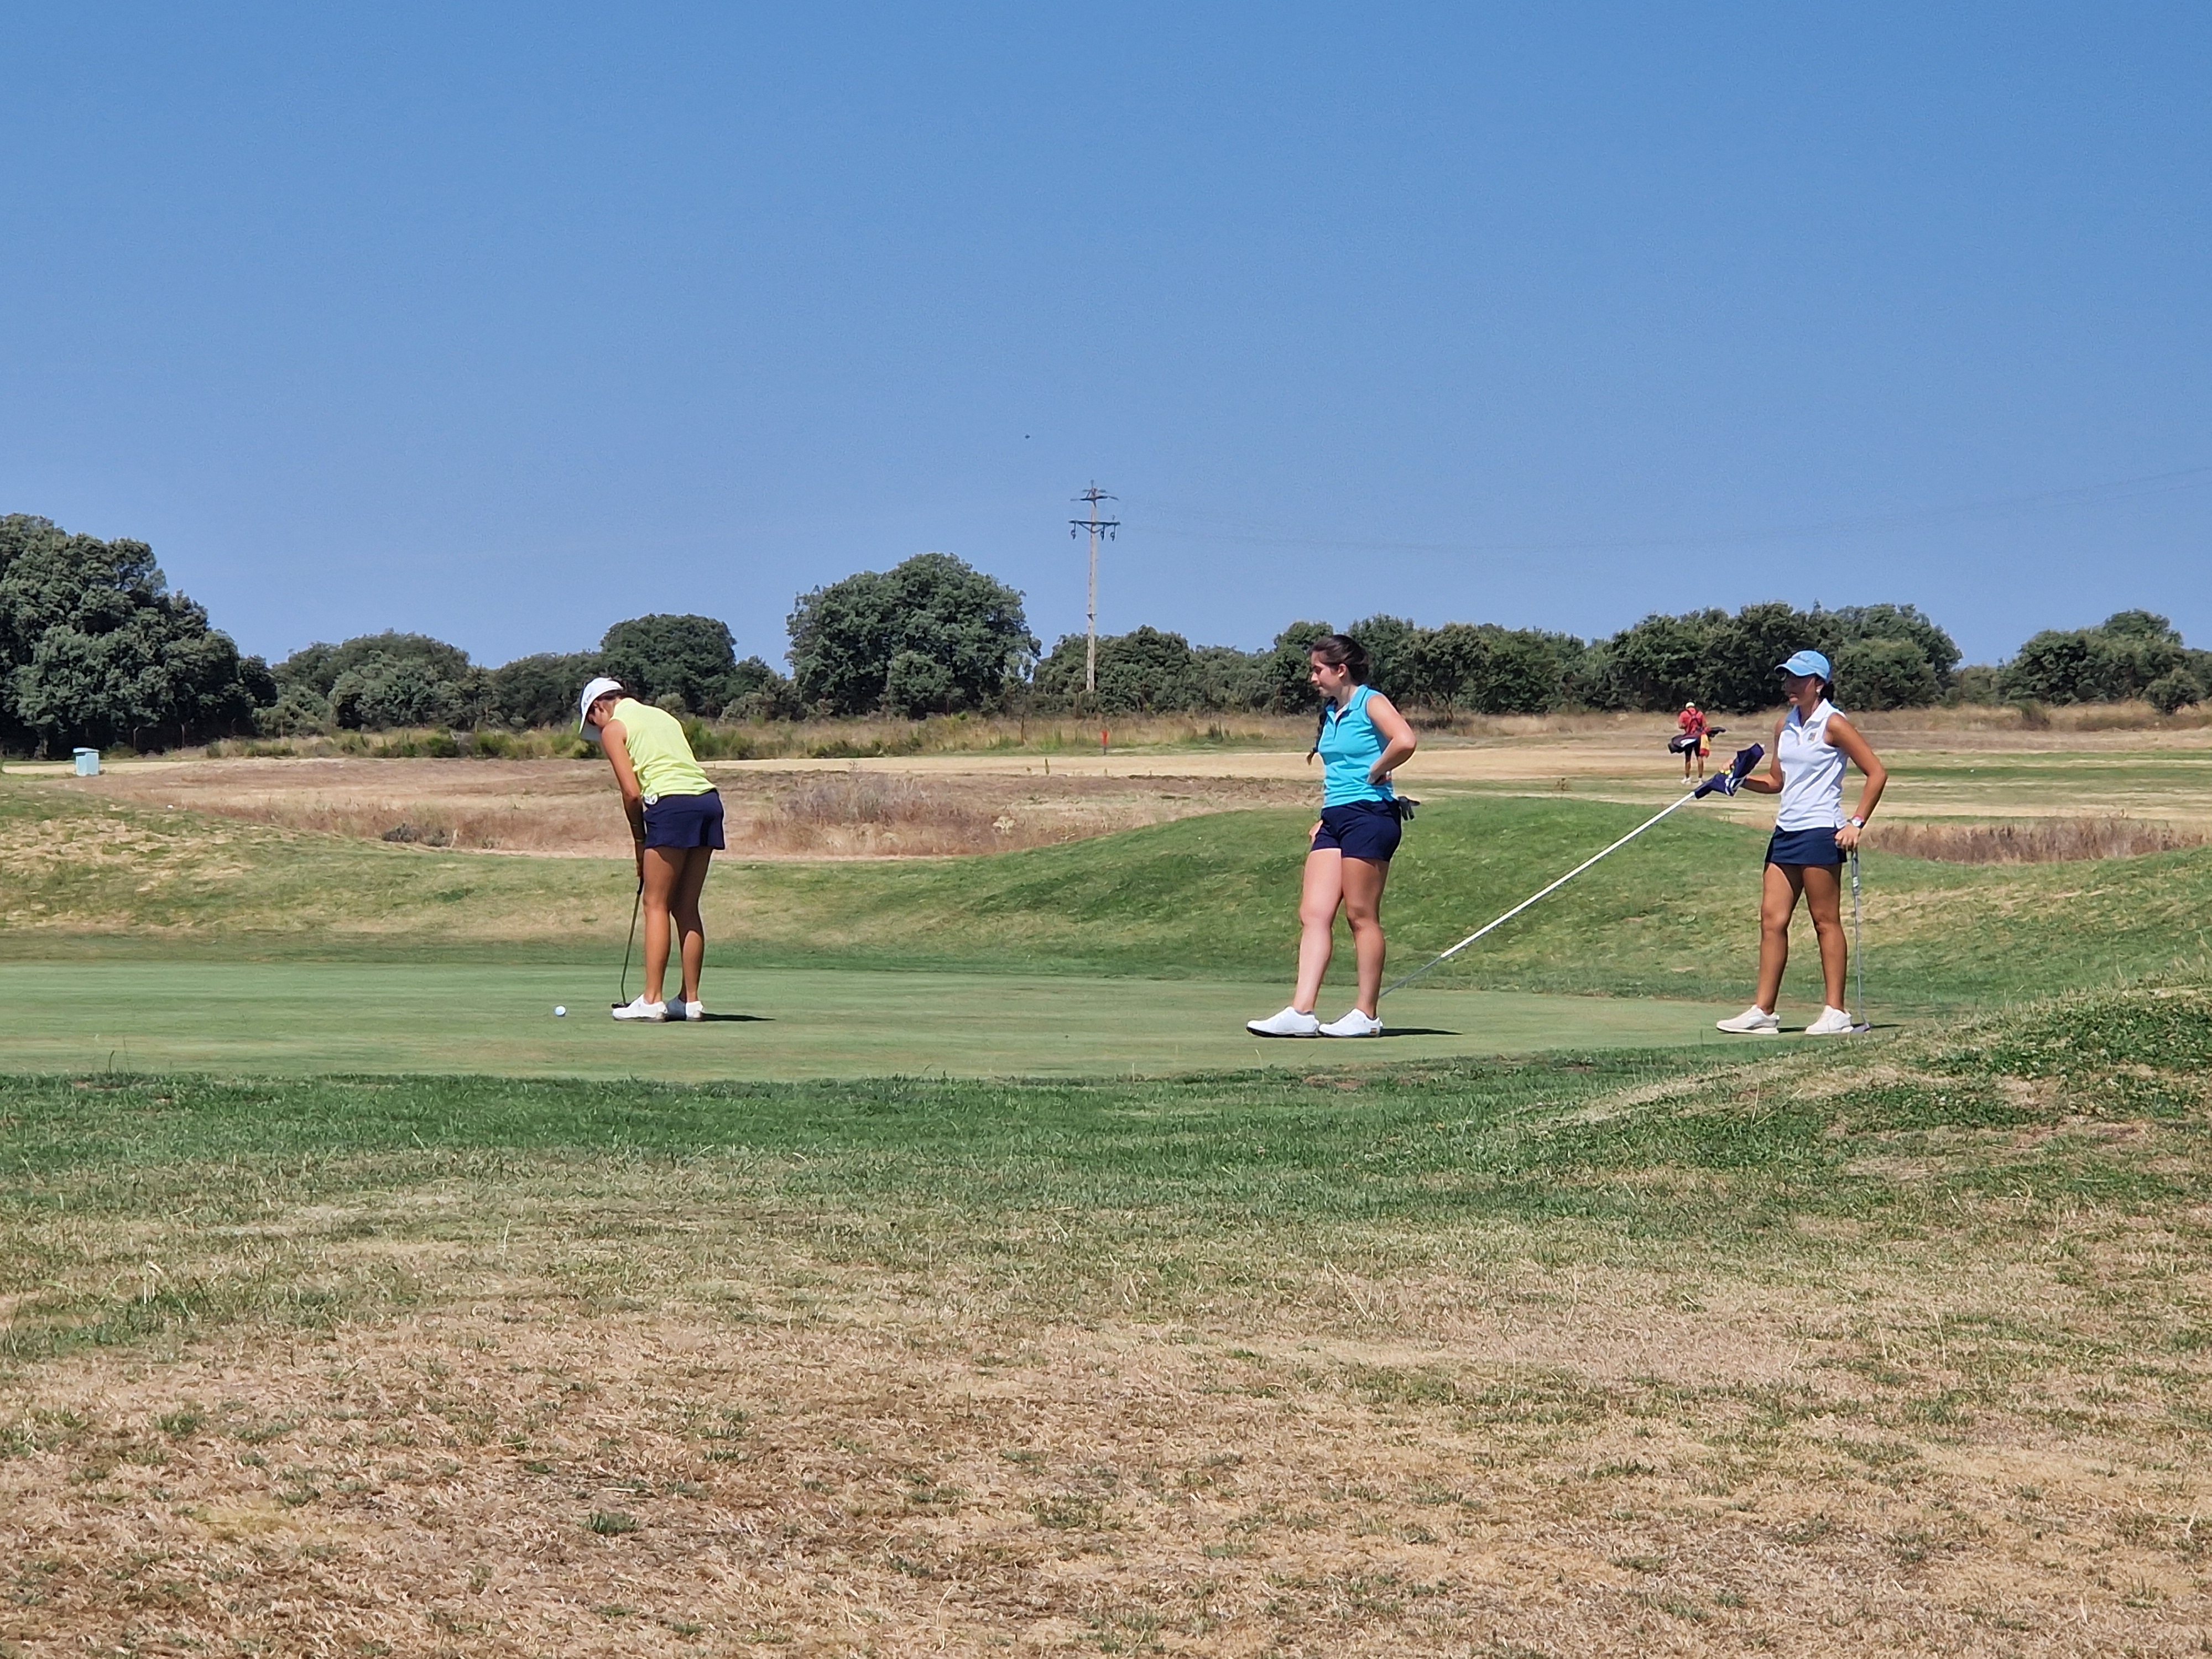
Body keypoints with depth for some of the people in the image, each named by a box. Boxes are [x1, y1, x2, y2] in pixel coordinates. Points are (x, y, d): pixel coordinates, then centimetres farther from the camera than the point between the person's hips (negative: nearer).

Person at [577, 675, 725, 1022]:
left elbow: (632, 792, -4)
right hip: (708, 800, 7)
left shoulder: (613, 729, 6)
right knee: (687, 908, 11)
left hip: (672, 805, -7)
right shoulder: (663, 716, 27)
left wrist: (639, 840, 8)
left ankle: (652, 1000, -6)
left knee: (657, 905, -3)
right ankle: (691, 1000, 10)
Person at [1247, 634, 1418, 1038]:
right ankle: (1301, 1012, -5)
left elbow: (1404, 741, -28)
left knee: (1361, 915, -3)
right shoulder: (1331, 711, 17)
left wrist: (1376, 773, -14)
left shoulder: (1371, 703, -8)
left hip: (1369, 816, -9)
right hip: (1335, 819, 9)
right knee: (1313, 914, 0)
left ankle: (1367, 1015, 4)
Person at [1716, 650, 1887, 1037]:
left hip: (1820, 832, -8)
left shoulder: (1833, 724, -8)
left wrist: (1857, 823, -11)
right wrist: (1742, 779, 3)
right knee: (1771, 918, 3)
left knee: (1826, 921, -3)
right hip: (1786, 831, 8)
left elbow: (1876, 772, -7)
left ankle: (1836, 1013, 1)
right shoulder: (1784, 725, 14)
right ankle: (1763, 1011, 3)